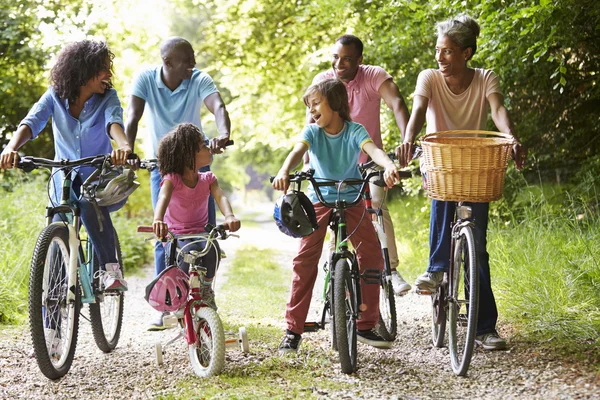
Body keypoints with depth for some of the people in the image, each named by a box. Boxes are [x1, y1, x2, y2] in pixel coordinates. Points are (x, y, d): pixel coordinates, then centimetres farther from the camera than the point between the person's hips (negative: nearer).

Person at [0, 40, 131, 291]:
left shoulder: (107, 97, -8)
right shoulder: (55, 96, -5)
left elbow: (114, 122, -29)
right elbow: (32, 122, -20)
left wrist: (124, 146, -54)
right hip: (65, 181, 2)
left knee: (89, 203, -37)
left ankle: (111, 269, -30)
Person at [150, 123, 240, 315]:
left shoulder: (207, 179, 0)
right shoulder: (172, 179, -12)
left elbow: (220, 197, -18)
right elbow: (163, 198, -33)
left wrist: (229, 216, -43)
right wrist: (158, 220, -57)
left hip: (201, 234, 3)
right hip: (176, 236, -3)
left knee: (211, 249, -32)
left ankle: (205, 289, -6)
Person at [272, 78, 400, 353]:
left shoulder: (354, 131, -10)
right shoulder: (312, 131, -7)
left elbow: (373, 150, -29)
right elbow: (297, 151, -26)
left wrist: (389, 166, -52)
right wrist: (283, 173, -48)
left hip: (352, 200, 0)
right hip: (319, 200, 0)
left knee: (372, 256, -7)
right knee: (304, 260, -10)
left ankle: (366, 326, 7)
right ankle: (293, 329, -4)